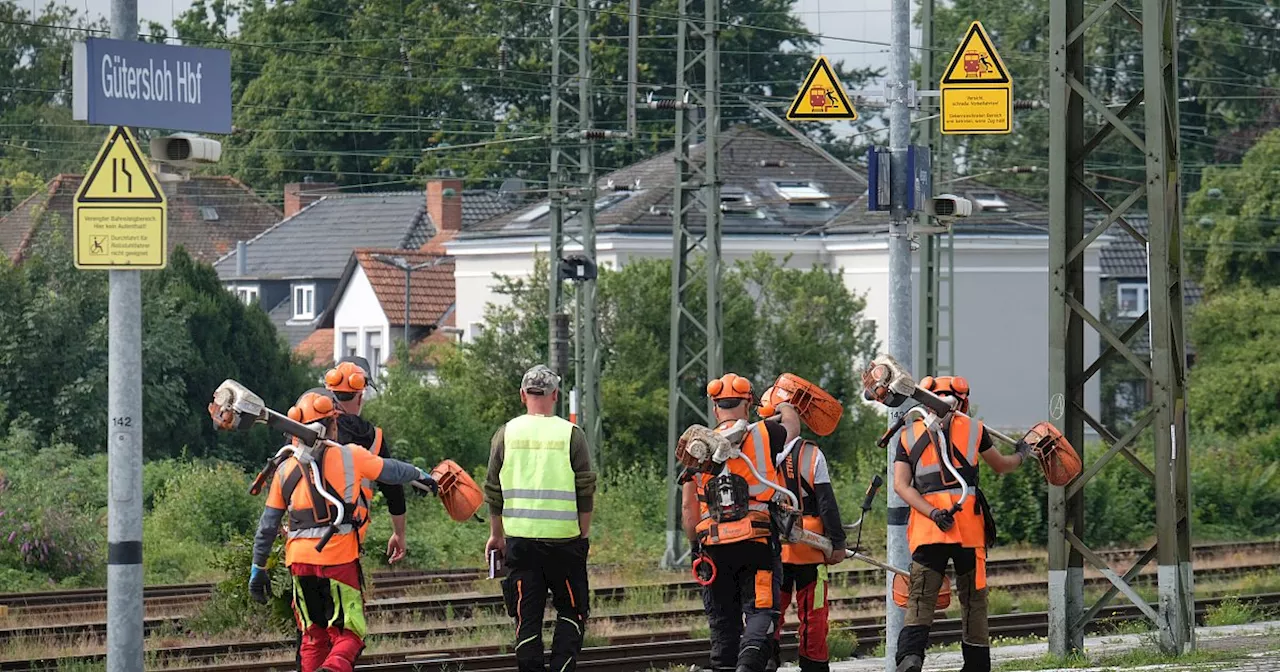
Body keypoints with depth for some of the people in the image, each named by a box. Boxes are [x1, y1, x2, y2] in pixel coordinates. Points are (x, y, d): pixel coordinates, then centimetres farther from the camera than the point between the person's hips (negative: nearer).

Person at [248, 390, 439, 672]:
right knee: (348, 635, 0)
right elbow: (394, 471, 13)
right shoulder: (350, 457, -1)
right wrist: (420, 475, 34)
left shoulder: (285, 470, 8)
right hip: (340, 560, -3)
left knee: (313, 637, 17)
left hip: (300, 561, 3)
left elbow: (268, 525, 10)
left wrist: (258, 568, 18)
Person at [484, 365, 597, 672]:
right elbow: (585, 492, -1)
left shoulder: (506, 434, 3)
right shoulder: (571, 435, -3)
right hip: (564, 538, -2)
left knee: (527, 616, 6)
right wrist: (584, 533, 9)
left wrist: (496, 534, 17)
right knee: (571, 612, 10)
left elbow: (493, 490, 7)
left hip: (520, 540, 2)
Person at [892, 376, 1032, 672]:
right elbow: (1001, 466, 29)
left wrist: (933, 514, -8)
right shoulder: (973, 428, 12)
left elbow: (901, 484, 1)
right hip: (969, 522, 0)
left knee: (920, 597, -3)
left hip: (926, 525, 0)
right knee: (973, 597, 11)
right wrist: (1021, 455, 50)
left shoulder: (909, 434, 14)